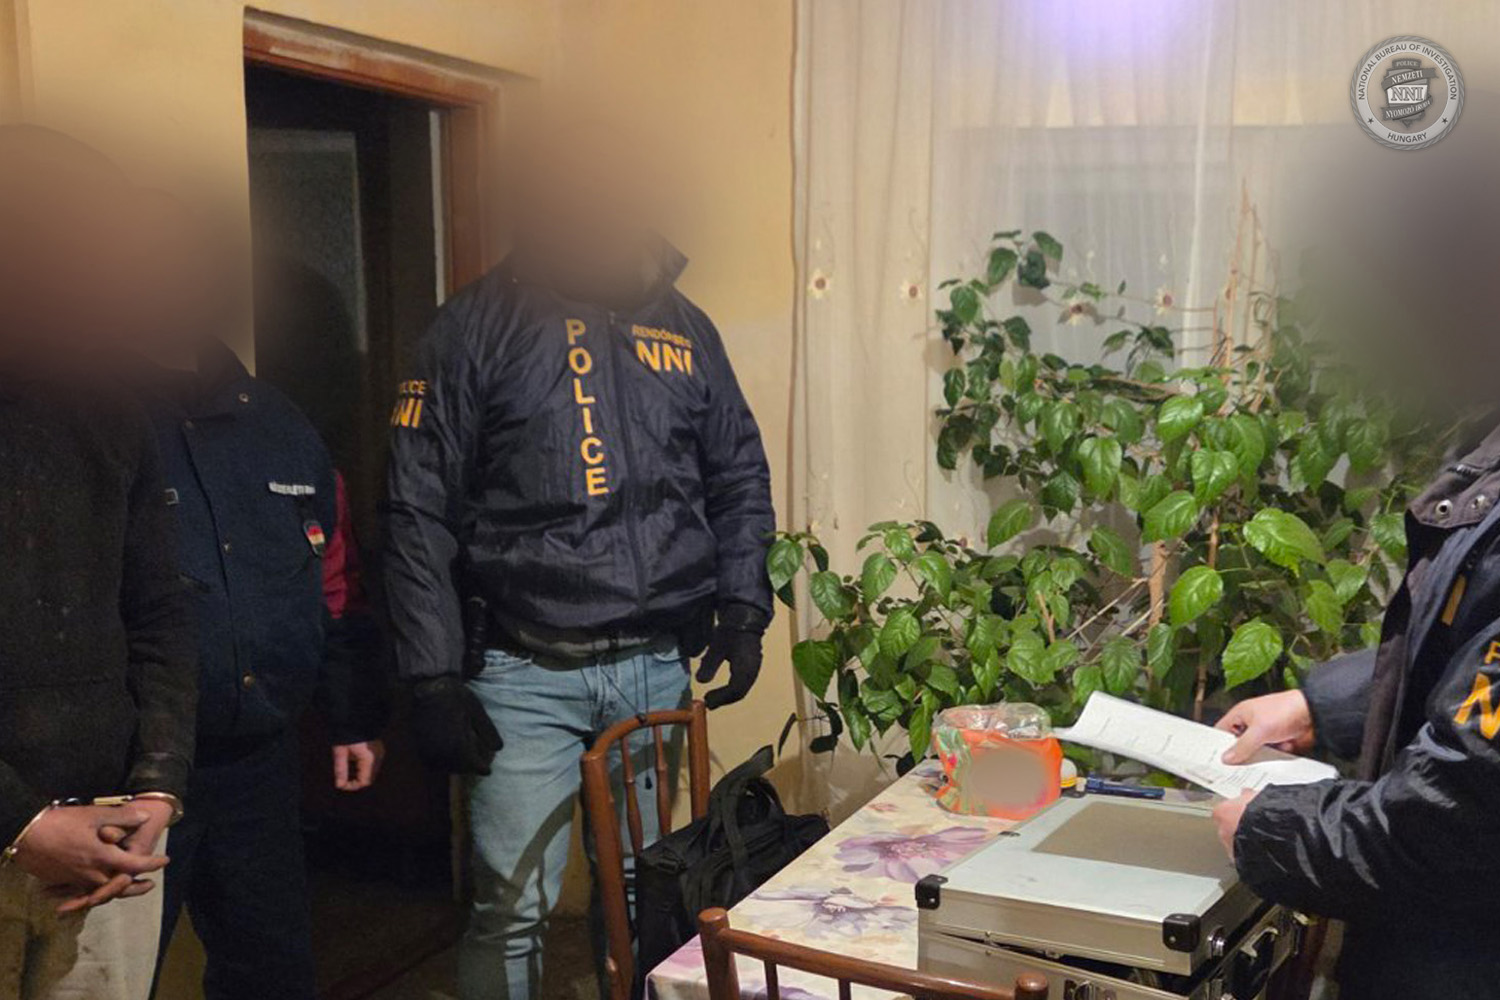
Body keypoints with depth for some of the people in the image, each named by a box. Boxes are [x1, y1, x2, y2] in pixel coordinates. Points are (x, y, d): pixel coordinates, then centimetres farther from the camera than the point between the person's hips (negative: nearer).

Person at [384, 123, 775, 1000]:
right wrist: (434, 680, -9)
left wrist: (743, 609, 5)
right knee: (515, 907, -2)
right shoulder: (478, 328, -2)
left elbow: (740, 476, 16)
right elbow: (419, 515, -4)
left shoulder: (681, 325, 9)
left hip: (659, 666, 4)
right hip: (526, 672, -3)